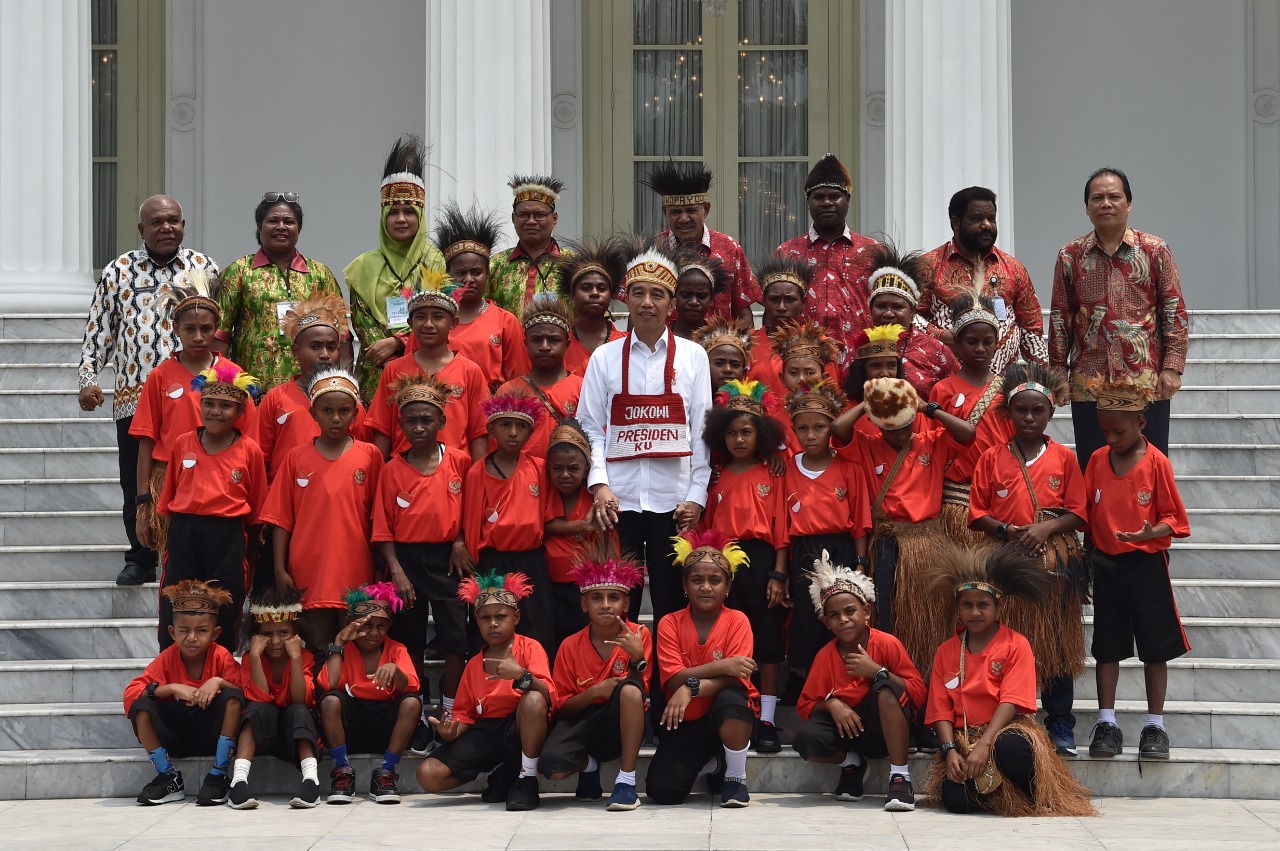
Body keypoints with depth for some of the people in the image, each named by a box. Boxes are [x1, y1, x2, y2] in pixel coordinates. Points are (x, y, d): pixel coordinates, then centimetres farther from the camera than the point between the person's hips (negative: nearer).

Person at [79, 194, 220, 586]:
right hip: (133, 398, 1)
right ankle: (140, 561, 18)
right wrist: (87, 379, 1)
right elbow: (98, 331, 10)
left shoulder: (205, 268, 6)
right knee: (136, 484, 5)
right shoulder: (118, 271, 7)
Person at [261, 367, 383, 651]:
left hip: (356, 574, -1)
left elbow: (378, 516, 6)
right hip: (308, 573, 1)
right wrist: (280, 570, -1)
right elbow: (281, 519, 5)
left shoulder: (370, 456, 3)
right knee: (317, 648, 4)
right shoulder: (296, 458, 5)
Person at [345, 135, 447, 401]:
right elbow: (360, 320, 6)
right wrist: (381, 350, -10)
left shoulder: (435, 261, 6)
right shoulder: (365, 266, 11)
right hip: (375, 375, 1)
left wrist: (397, 343, -12)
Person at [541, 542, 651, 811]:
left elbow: (641, 692, -7)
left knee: (629, 689, -36)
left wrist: (637, 659, -25)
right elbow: (562, 706, 1)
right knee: (552, 766, -32)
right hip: (583, 722, 1)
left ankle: (626, 781, -26)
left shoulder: (639, 635, -5)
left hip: (622, 724, -1)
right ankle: (588, 764, 9)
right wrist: (594, 692, -18)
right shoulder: (570, 647, -1)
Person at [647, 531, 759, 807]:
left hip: (730, 717, -2)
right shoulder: (670, 624, -4)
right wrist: (721, 666, -27)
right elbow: (673, 679, -15)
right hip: (686, 720, 2)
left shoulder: (737, 621, -7)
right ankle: (708, 764, 17)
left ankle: (735, 777, -13)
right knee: (662, 790, -20)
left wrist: (691, 687, -34)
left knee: (729, 699, -40)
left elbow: (736, 678, -19)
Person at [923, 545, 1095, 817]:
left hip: (1006, 731, -2)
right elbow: (941, 710, 5)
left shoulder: (1015, 645, 0)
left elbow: (1011, 702, -11)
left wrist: (984, 744, -24)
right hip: (964, 737, 2)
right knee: (956, 800, -28)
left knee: (1010, 747, -42)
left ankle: (1042, 802, -11)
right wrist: (950, 751, -13)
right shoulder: (946, 651, 11)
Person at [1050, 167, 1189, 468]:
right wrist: (1058, 371, 5)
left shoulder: (1155, 251, 3)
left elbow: (1174, 311, 2)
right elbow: (1060, 318, 10)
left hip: (1146, 383, -1)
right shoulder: (1070, 256, 7)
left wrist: (1172, 367, -6)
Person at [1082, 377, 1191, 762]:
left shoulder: (1156, 462, -7)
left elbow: (1173, 518, -5)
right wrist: (1087, 554, 3)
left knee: (1155, 646, 4)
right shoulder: (1097, 460, 4)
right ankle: (1106, 723, 15)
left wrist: (1150, 533, -24)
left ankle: (1155, 726, 13)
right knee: (1107, 646, 8)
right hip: (1106, 565, 3)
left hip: (1147, 564, -3)